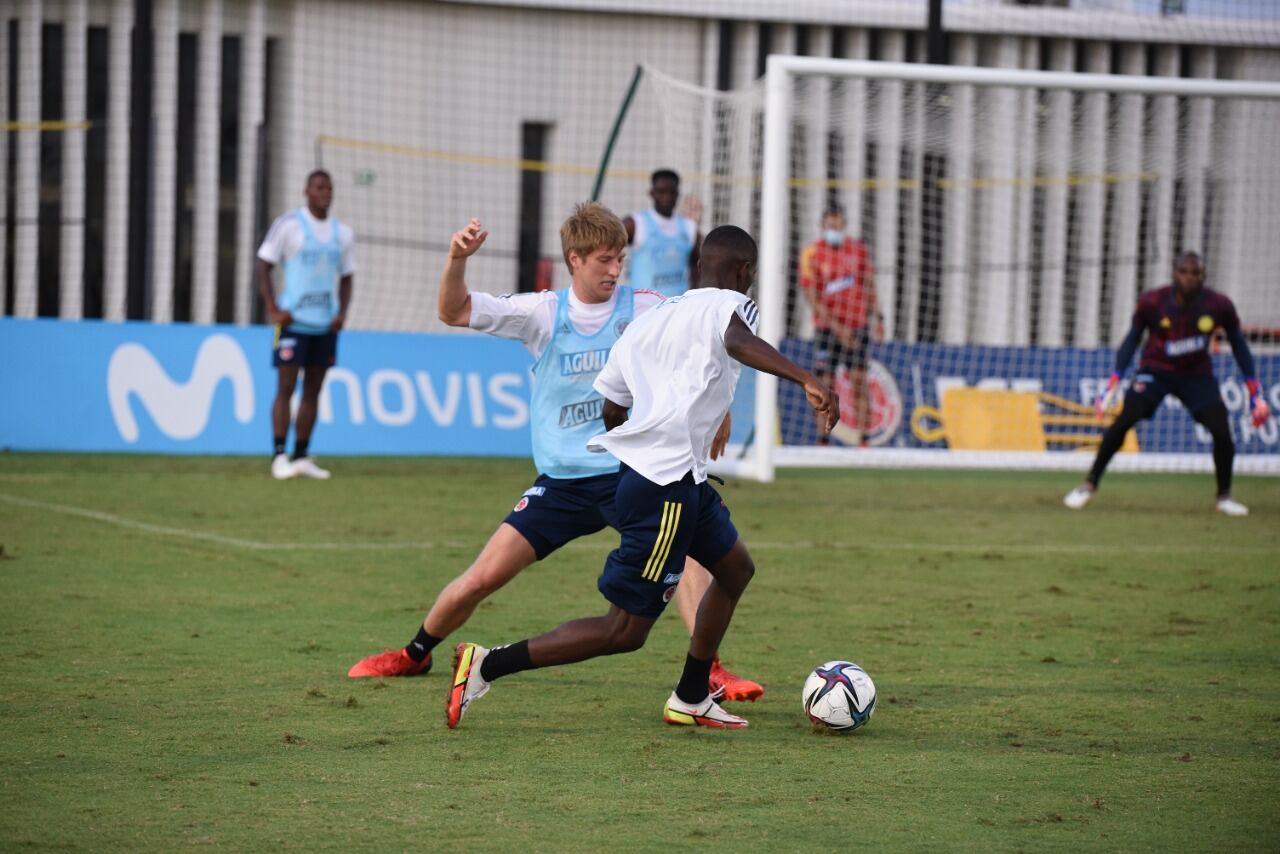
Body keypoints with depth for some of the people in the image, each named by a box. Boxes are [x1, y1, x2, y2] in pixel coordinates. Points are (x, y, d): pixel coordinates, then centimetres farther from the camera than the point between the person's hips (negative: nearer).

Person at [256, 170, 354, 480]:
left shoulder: (343, 233, 11)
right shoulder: (288, 225, -3)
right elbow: (263, 267, -3)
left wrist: (342, 313, 1)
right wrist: (272, 309, -12)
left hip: (326, 324, 5)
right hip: (293, 320, -5)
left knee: (313, 390, 7)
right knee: (286, 387, -9)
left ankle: (301, 457, 11)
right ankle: (279, 457, -11)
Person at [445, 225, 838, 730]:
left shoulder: (652, 318, 19)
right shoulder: (729, 304, -4)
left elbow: (610, 408, 21)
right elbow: (740, 342, -29)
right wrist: (806, 380, -40)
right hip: (667, 484, -10)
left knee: (735, 568, 26)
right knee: (626, 631, -6)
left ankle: (690, 699, 33)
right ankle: (487, 666, -7)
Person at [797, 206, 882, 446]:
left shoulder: (859, 250, 5)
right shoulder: (812, 253, -5)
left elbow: (869, 286, 16)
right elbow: (810, 295, -10)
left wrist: (877, 317, 12)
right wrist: (836, 326, -16)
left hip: (857, 325, 2)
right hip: (827, 327, -2)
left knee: (859, 379, -7)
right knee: (824, 382, -4)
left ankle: (862, 439, -6)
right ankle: (822, 440, 2)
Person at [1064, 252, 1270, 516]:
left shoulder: (1219, 306, -15)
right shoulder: (1151, 303, -18)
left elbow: (1238, 343, -1)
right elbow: (1132, 339, -4)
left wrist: (1255, 393, -1)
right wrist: (1113, 382, -11)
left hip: (1197, 375, 1)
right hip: (1155, 371, -1)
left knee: (1222, 432, -12)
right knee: (1122, 422, -18)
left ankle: (1225, 496, 11)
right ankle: (1089, 486, -4)